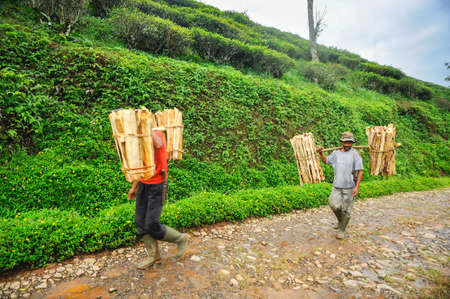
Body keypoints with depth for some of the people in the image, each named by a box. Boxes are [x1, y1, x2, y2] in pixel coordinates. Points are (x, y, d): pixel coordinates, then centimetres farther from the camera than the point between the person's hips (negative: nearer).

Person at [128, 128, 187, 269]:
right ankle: (153, 255, 29)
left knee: (151, 225, -4)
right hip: (143, 185, 8)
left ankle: (180, 238, 22)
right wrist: (134, 187, 19)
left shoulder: (156, 133, -15)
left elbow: (158, 145, -43)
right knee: (140, 222, 10)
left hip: (156, 186, -8)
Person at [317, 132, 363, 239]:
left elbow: (360, 171, -7)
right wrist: (321, 153, 3)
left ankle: (341, 230, 25)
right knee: (334, 205, -9)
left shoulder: (355, 153, -6)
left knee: (346, 210, 6)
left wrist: (357, 187, -13)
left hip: (349, 187, -3)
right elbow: (326, 161, 22)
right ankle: (340, 220, 23)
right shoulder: (336, 152, 6)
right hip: (337, 186, 3)